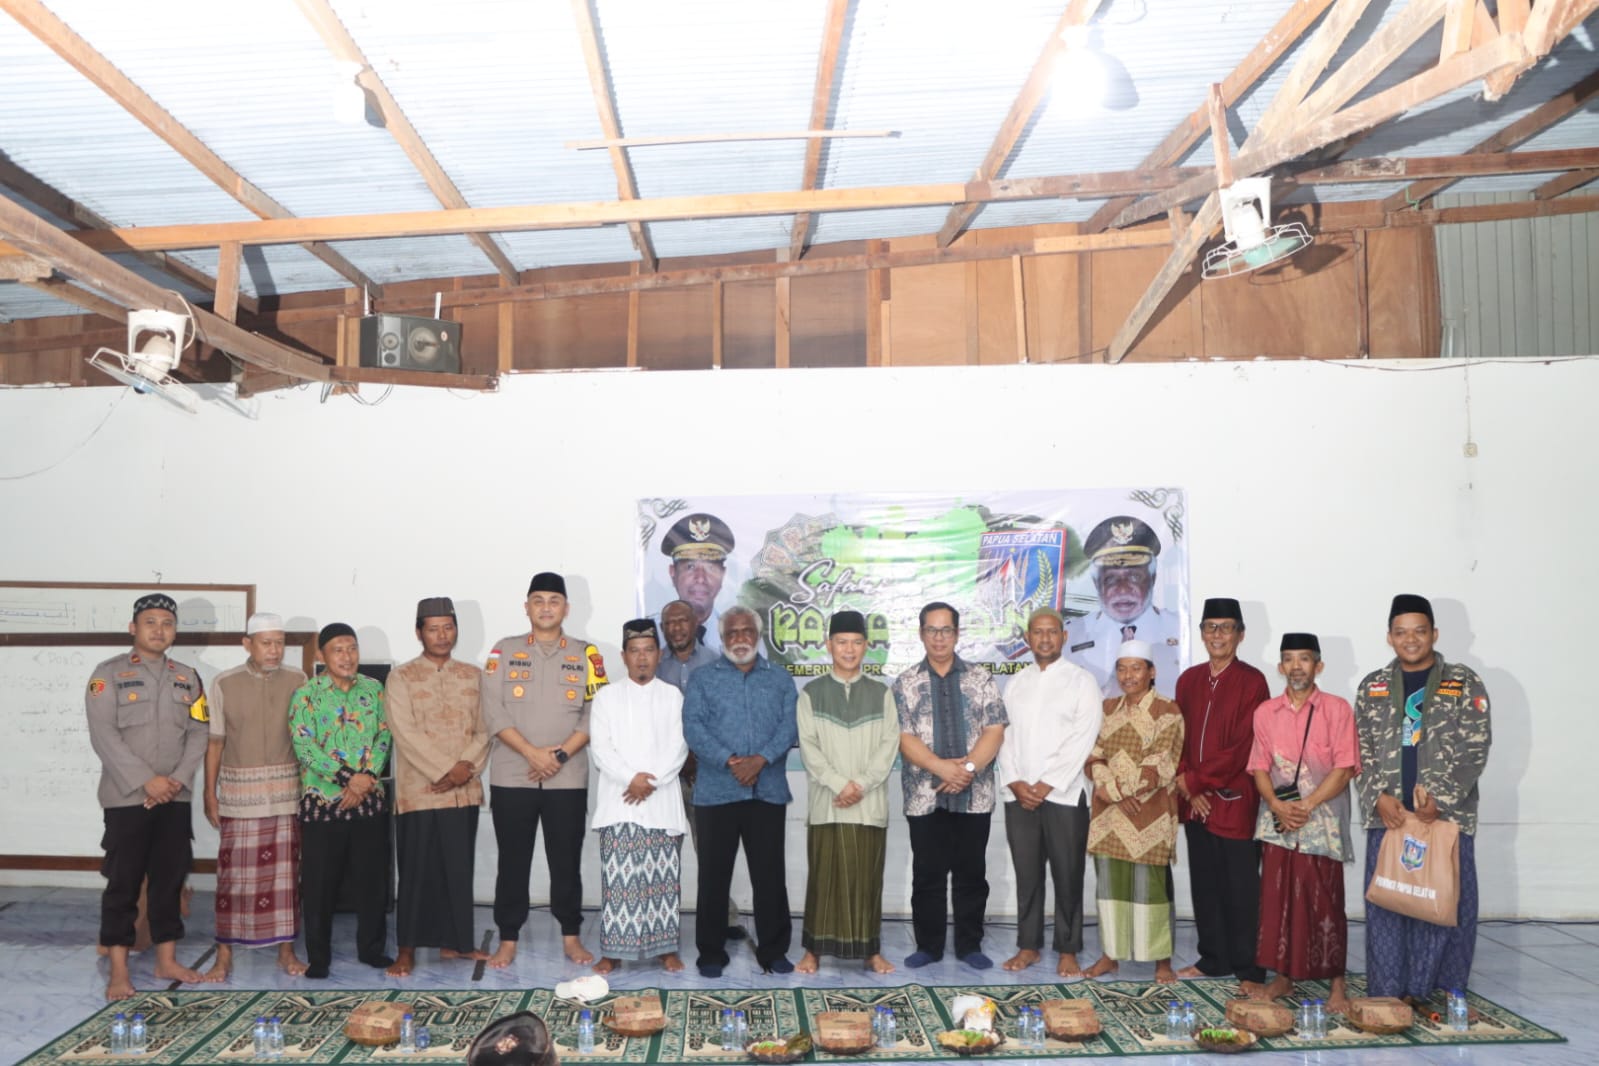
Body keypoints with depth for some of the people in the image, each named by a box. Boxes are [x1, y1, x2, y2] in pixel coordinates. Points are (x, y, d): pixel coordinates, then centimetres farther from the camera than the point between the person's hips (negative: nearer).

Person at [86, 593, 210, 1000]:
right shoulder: (108, 674, -2)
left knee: (170, 879, 9)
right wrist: (146, 780, -17)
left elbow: (199, 733, 5)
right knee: (123, 883, 1)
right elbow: (103, 736, -12)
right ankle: (119, 972, 8)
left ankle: (166, 960, 18)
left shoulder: (188, 677, 11)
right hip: (126, 797, -4)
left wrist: (178, 779, -10)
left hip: (175, 797, 4)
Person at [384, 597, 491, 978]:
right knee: (417, 870, 1)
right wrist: (446, 770, -17)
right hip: (418, 790, -3)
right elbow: (405, 733, -11)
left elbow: (485, 730, 5)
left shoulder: (473, 675, 10)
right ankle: (407, 947, 11)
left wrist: (466, 767, -12)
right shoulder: (401, 677, -2)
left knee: (459, 869, 9)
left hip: (464, 790, 4)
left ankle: (454, 941, 21)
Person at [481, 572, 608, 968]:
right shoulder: (504, 651, 3)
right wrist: (532, 753, -14)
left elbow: (597, 713, -2)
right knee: (513, 861, 7)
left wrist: (561, 754, -13)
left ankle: (571, 936, 20)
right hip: (511, 776, 0)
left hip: (568, 779, 0)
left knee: (567, 860, 7)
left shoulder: (586, 654, 4)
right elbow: (493, 712, -5)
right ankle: (508, 939, 18)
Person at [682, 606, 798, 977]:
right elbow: (693, 727, -5)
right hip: (716, 791, -1)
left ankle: (773, 951, 15)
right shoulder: (703, 679, 7)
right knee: (714, 875, 4)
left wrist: (760, 759, -16)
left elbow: (790, 725, -1)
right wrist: (729, 761, -18)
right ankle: (711, 952, 15)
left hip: (769, 792, 1)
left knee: (769, 874, 5)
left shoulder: (781, 679, 11)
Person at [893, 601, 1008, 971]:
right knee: (927, 874, 6)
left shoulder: (981, 679, 6)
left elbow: (995, 731, -2)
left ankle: (970, 946, 19)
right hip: (925, 797, 0)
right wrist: (945, 769, -17)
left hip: (975, 795, 1)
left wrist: (968, 767, -16)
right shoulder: (906, 683, 4)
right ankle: (928, 946, 18)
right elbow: (905, 738, -5)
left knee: (971, 873, 7)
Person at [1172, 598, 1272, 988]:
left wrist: (1195, 780, -11)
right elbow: (1179, 737, 10)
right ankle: (1213, 959, 26)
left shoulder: (1251, 682, -7)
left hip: (1234, 801, -5)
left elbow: (1243, 747, -12)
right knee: (1204, 884, 13)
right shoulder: (1189, 680, 11)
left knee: (1241, 889, 2)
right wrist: (1188, 788, -3)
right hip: (1195, 801, 5)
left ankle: (1249, 968, 13)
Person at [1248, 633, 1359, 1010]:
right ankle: (1283, 977, 16)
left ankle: (1336, 983, 9)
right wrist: (1276, 804, -9)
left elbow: (1344, 767, -7)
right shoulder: (1265, 712, 9)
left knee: (1325, 902, -1)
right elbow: (1260, 767, 8)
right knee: (1277, 898, 5)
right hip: (1277, 819, 3)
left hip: (1322, 820, -3)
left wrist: (1307, 804, -14)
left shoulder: (1337, 709, -2)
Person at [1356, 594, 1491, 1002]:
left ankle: (1438, 994, 14)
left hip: (1447, 815, -2)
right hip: (1387, 815, 2)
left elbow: (1475, 749, -3)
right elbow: (1361, 750, 8)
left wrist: (1440, 798, -12)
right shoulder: (1372, 686, 10)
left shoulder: (1464, 684, 3)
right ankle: (1385, 994, 14)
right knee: (1385, 904, 4)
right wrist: (1380, 796, -7)